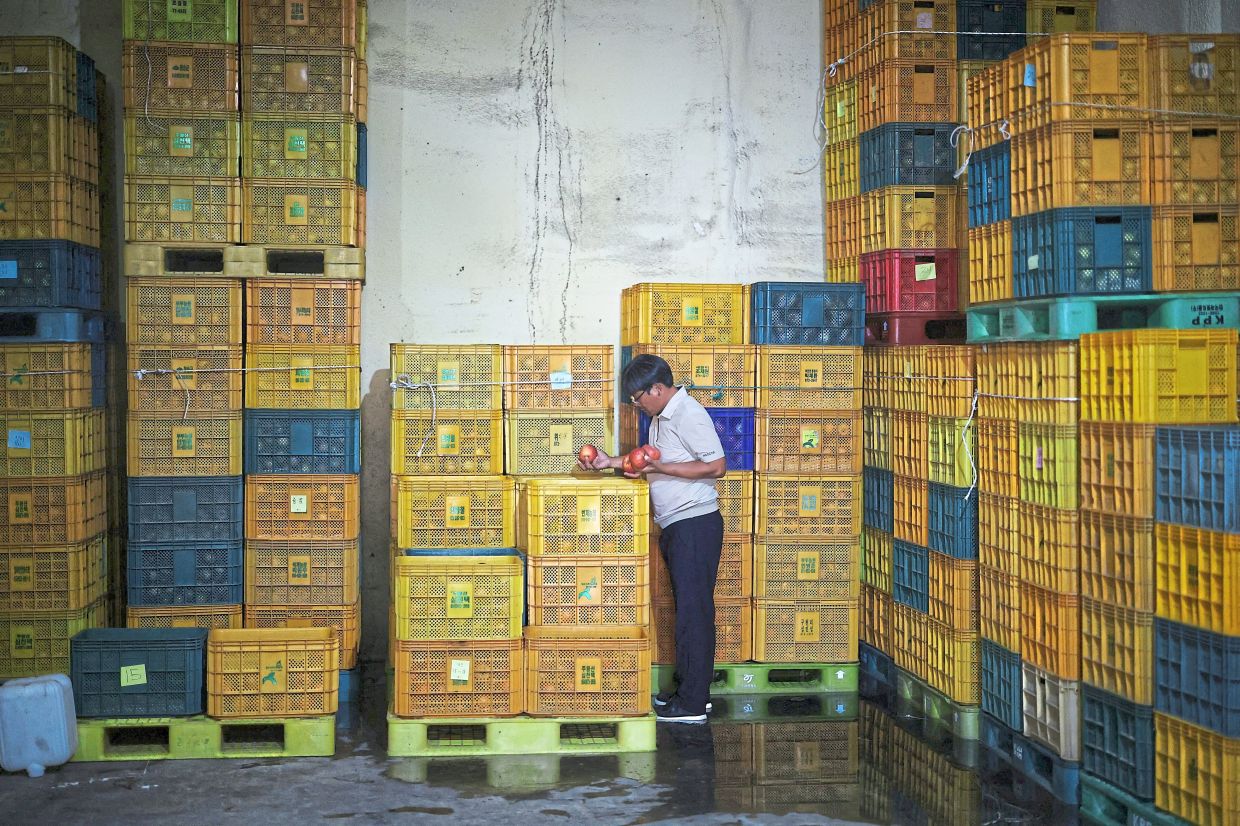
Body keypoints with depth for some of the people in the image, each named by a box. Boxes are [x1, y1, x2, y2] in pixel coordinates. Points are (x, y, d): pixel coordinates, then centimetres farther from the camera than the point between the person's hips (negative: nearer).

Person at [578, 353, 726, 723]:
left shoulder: (688, 414, -15)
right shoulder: (661, 416, 16)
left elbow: (717, 466, -21)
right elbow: (653, 462, 27)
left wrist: (660, 468, -22)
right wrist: (612, 462, 16)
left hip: (695, 523, -10)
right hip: (676, 526, 10)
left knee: (693, 611, -7)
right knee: (688, 610, 14)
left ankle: (692, 704, -4)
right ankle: (692, 691, 21)